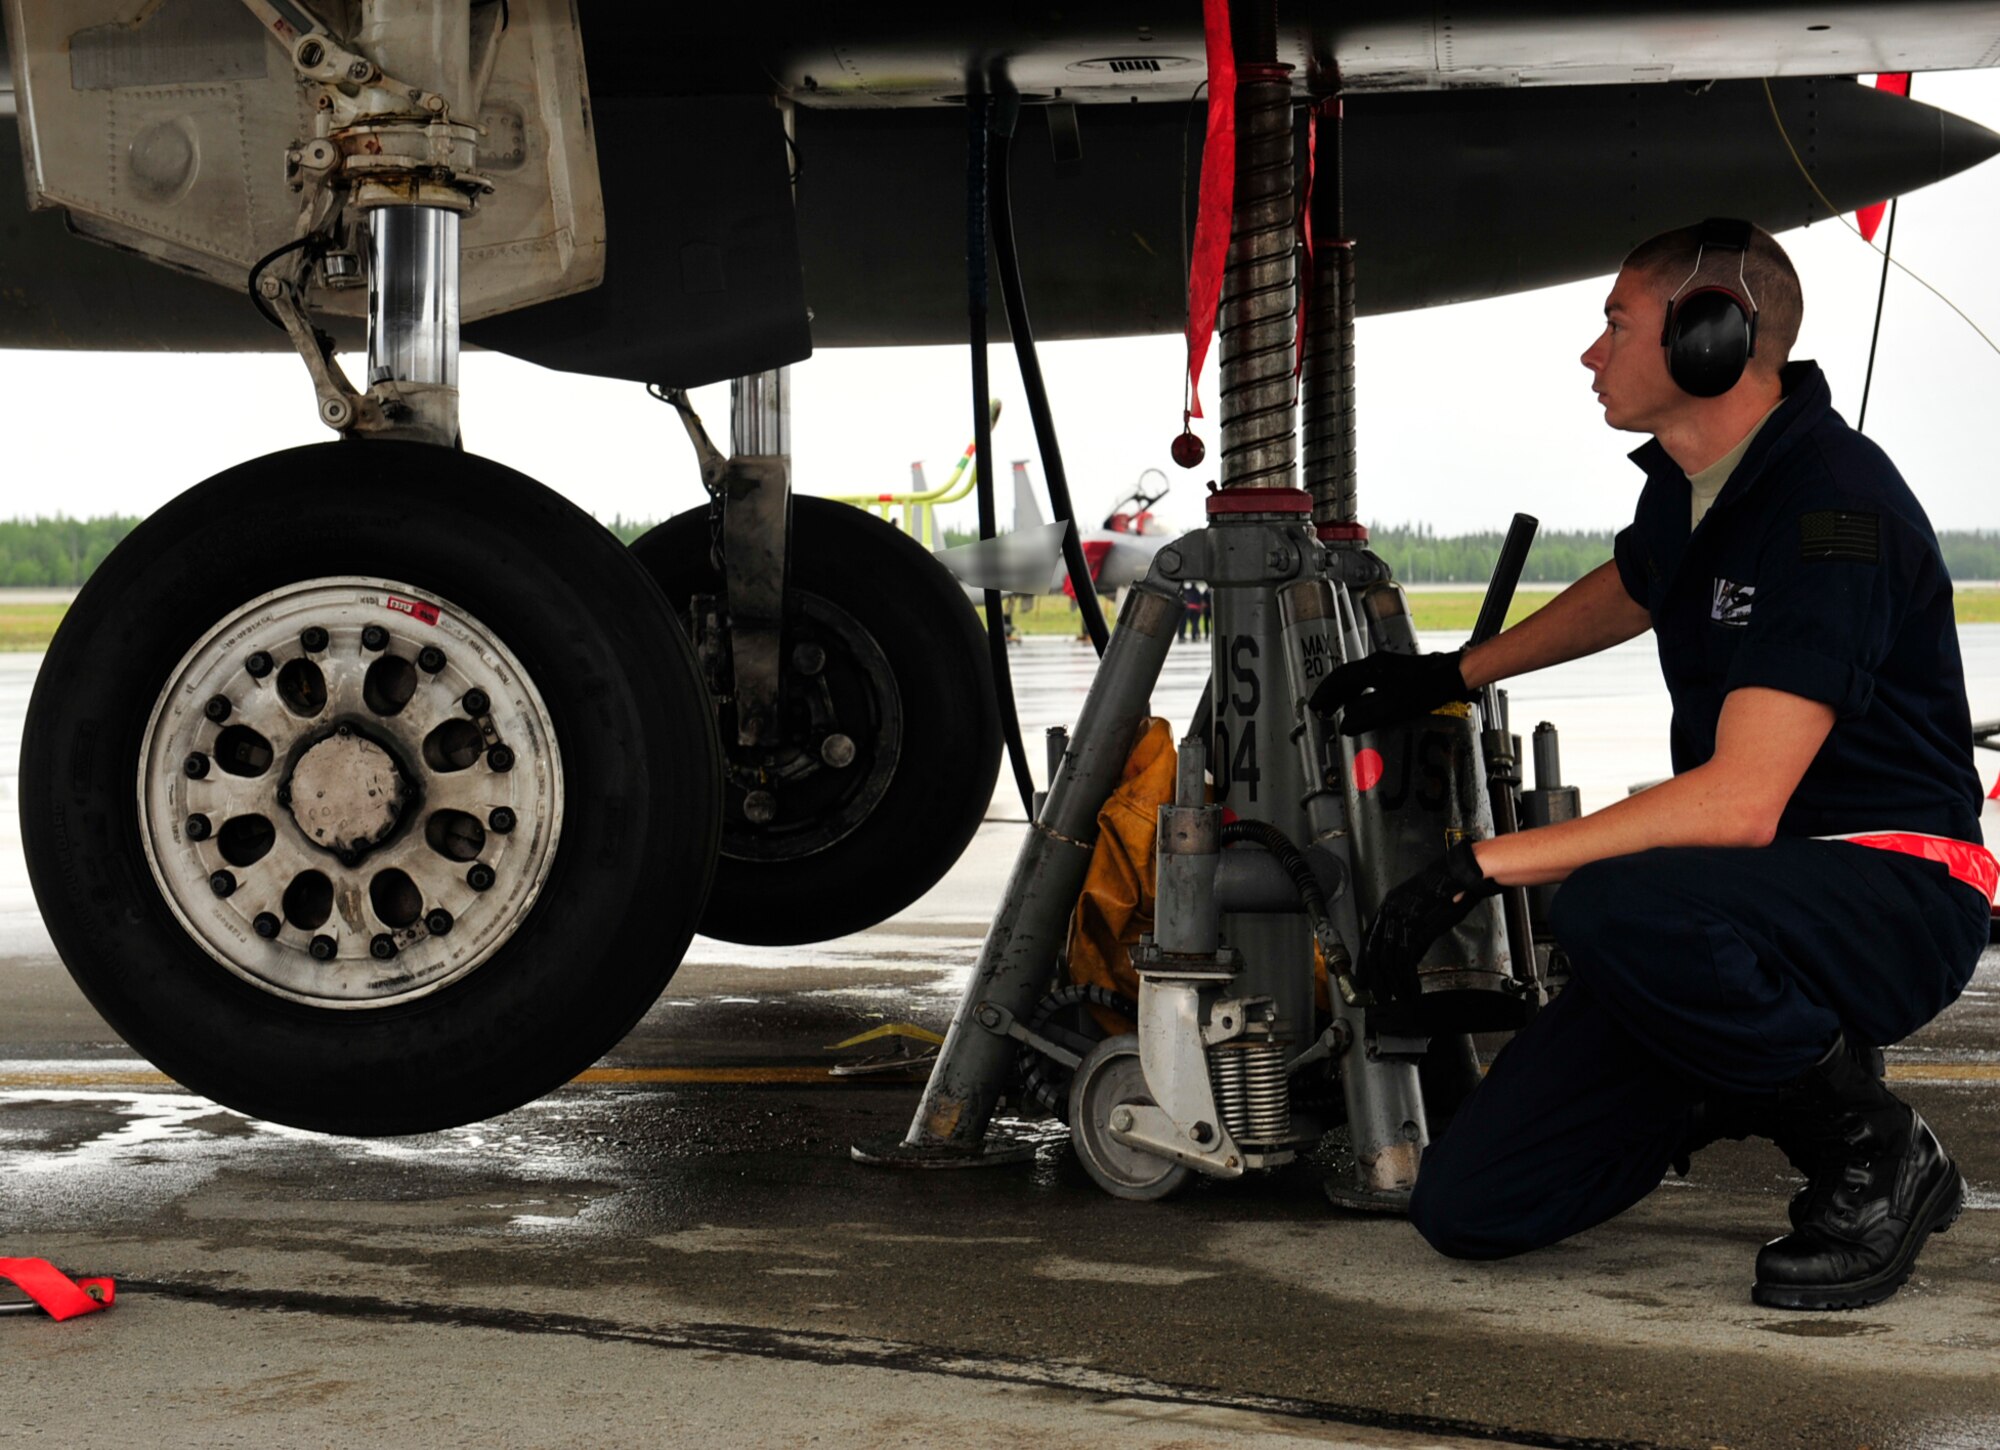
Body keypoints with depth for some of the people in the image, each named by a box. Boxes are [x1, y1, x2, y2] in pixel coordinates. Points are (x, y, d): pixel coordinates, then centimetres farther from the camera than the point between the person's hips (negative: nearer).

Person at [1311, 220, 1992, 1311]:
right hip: (1749, 894, 8)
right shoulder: (1687, 484, 7)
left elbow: (1740, 803, -30)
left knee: (1611, 910, -41)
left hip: (1892, 892, -8)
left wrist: (1484, 865, -29)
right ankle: (1768, 1071, 18)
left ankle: (1877, 1156, -14)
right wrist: (1453, 673, 38)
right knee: (1470, 1206, -5)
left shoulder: (1837, 508, -21)